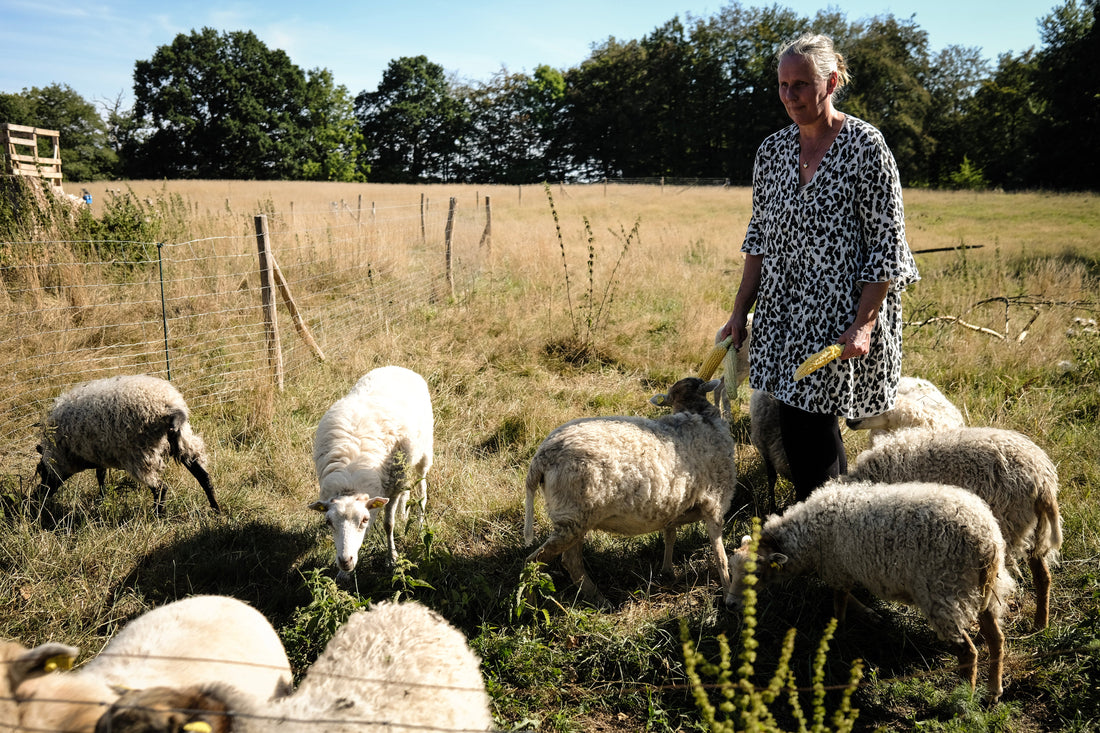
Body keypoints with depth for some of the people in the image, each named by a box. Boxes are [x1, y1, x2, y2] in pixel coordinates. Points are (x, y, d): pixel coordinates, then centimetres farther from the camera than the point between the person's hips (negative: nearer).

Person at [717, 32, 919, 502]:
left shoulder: (864, 146, -9)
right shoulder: (772, 150, 8)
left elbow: (887, 241, -11)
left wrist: (864, 323, -18)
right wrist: (740, 311, 9)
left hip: (839, 316, -6)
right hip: (784, 313, 6)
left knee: (806, 430, -5)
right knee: (798, 426, 12)